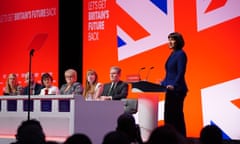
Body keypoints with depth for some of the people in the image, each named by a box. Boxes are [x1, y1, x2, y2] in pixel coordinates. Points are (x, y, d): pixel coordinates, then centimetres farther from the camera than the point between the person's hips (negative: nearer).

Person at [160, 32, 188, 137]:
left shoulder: (180, 54, -9)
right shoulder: (172, 54, 16)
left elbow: (180, 72, -18)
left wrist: (174, 85, -28)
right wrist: (162, 84, 19)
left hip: (177, 90, -9)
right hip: (170, 90, 9)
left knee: (176, 115, -5)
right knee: (168, 115, 9)